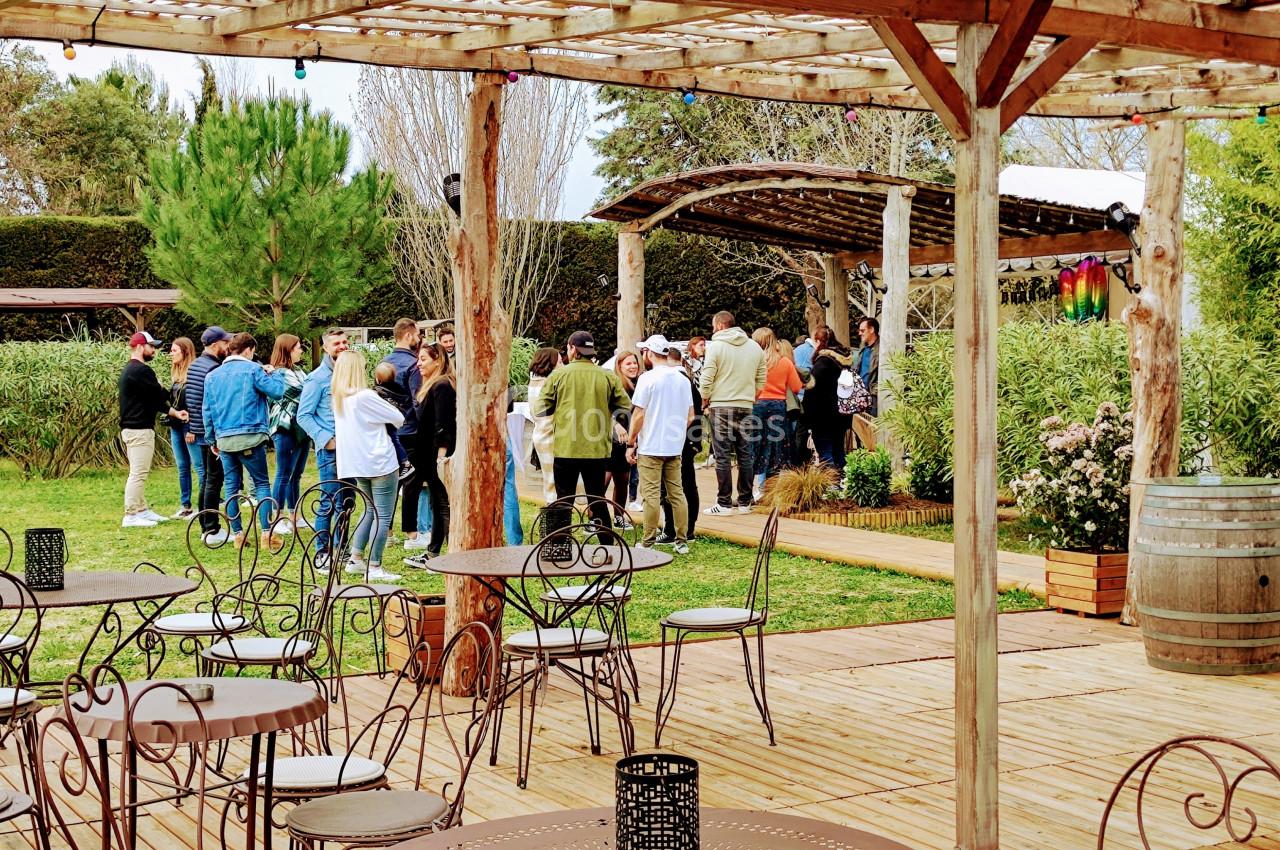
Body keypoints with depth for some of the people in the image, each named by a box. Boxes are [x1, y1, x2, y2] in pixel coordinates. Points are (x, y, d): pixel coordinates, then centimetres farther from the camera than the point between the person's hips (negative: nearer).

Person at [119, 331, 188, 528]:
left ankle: (142, 510, 23)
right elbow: (160, 395, -14)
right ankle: (131, 516, -7)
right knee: (138, 473, -8)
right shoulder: (141, 371, -16)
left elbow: (154, 399, 18)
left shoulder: (129, 370, 18)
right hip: (140, 430, -11)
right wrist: (169, 391, 8)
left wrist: (174, 413, 12)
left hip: (131, 428, 11)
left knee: (138, 473, 16)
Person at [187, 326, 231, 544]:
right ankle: (212, 531, -4)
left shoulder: (194, 366, 13)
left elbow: (189, 399, 19)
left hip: (198, 431, 10)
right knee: (214, 480, -6)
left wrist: (190, 429, 24)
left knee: (206, 479, 15)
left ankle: (206, 527, 21)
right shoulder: (214, 369, -17)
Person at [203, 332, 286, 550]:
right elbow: (276, 391, -10)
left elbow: (208, 410, 12)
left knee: (231, 486, 10)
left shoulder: (213, 375, 10)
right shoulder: (252, 369, -5)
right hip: (250, 437, -4)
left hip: (224, 438, 4)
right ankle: (267, 533, -6)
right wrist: (277, 374, 10)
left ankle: (237, 535, 10)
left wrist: (212, 439, 19)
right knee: (262, 483, 2)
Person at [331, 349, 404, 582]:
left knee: (371, 509, 23)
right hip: (380, 463, -8)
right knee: (383, 516, -1)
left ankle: (356, 559, 22)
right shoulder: (365, 397, -17)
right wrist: (394, 421, 11)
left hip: (355, 464, 8)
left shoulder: (337, 398, 5)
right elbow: (399, 418, -10)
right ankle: (374, 568, -2)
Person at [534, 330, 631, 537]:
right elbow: (626, 407, 4)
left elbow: (540, 410, -3)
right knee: (598, 500, 11)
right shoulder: (607, 377, -1)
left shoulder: (558, 375, -5)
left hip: (565, 448, -1)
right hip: (597, 449, 1)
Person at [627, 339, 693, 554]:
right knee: (677, 493, 9)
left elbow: (639, 415, -11)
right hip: (675, 447, 6)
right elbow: (690, 416, 11)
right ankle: (682, 541, 10)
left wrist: (630, 443, -3)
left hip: (650, 446, -5)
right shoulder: (683, 380, 7)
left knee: (651, 494, -3)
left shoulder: (648, 379, -10)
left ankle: (648, 543, -1)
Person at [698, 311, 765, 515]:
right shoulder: (754, 347, 9)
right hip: (746, 407, 5)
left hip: (721, 407, -5)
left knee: (723, 456, -2)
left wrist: (704, 401, 5)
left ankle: (724, 503, -2)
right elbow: (761, 381, 11)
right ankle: (745, 503, 14)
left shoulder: (716, 346, -8)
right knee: (745, 455, 10)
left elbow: (706, 381, -10)